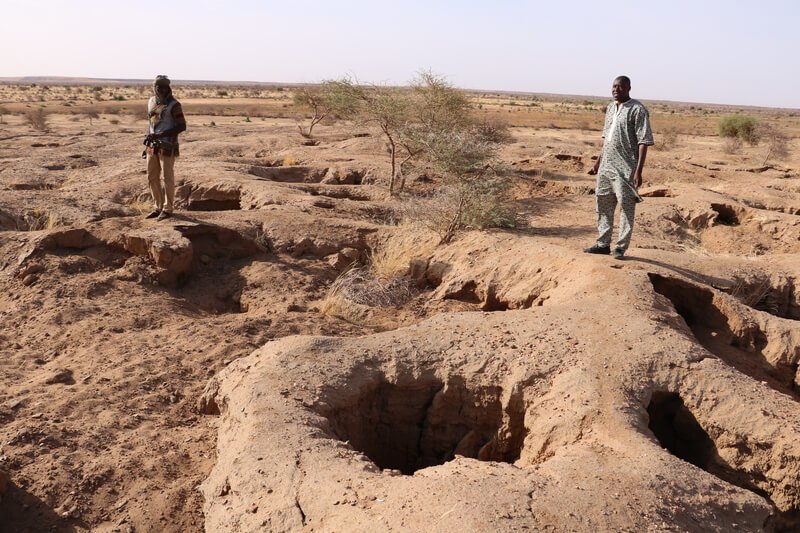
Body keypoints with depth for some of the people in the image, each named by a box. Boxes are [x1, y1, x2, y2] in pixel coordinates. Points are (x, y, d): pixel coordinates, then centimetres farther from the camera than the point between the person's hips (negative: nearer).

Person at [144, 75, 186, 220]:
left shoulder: (174, 105, -12)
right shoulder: (152, 102, 10)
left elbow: (182, 126, -16)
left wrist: (160, 135, -21)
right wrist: (149, 136, 9)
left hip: (167, 147, -7)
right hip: (153, 146, 7)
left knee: (168, 178, 0)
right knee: (152, 178, 10)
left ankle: (167, 209, 10)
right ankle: (158, 207, 21)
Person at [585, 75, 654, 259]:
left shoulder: (637, 110, -11)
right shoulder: (610, 108, 12)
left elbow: (644, 142, -14)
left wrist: (638, 171, -20)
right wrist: (598, 161, 20)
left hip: (625, 168, -8)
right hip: (606, 166, 8)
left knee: (626, 207, 1)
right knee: (603, 205, 12)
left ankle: (621, 247, 7)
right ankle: (603, 243, 22)